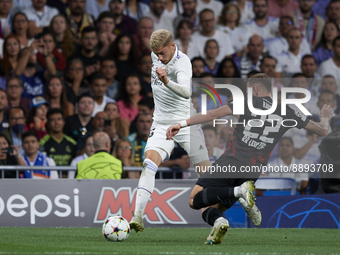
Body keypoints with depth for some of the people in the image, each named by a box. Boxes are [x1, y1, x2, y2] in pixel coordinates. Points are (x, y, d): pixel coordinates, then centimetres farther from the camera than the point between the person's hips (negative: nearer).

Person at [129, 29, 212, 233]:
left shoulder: (182, 63, -21)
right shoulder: (157, 56, 1)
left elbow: (186, 92, -40)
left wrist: (167, 81, -57)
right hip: (161, 124, 5)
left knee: (205, 170, -4)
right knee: (150, 161, -20)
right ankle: (138, 216, -31)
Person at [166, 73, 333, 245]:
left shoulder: (250, 102, 4)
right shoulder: (287, 113, 13)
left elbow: (214, 114, -5)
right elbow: (322, 131, 21)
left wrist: (183, 124, -6)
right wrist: (324, 119, 45)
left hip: (230, 161, -4)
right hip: (253, 172, 4)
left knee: (194, 201, 3)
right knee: (212, 206, 17)